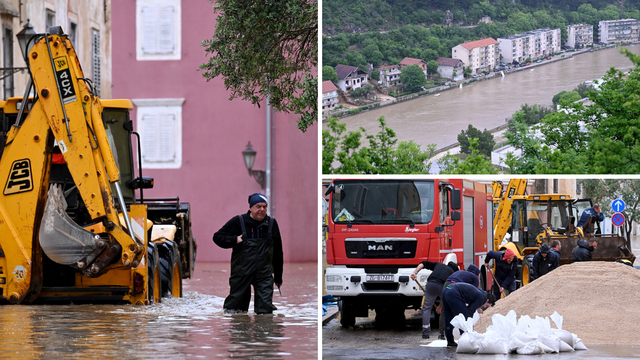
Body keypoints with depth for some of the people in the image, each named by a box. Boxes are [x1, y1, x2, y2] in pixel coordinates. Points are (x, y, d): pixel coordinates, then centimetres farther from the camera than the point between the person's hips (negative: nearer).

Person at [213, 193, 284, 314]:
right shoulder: (238, 222, 0)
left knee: (266, 309, -8)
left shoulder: (272, 223, 9)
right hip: (241, 272, -1)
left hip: (264, 274, 1)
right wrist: (234, 240, -14)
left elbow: (277, 253, 16)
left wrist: (278, 276, 16)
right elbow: (217, 237, 4)